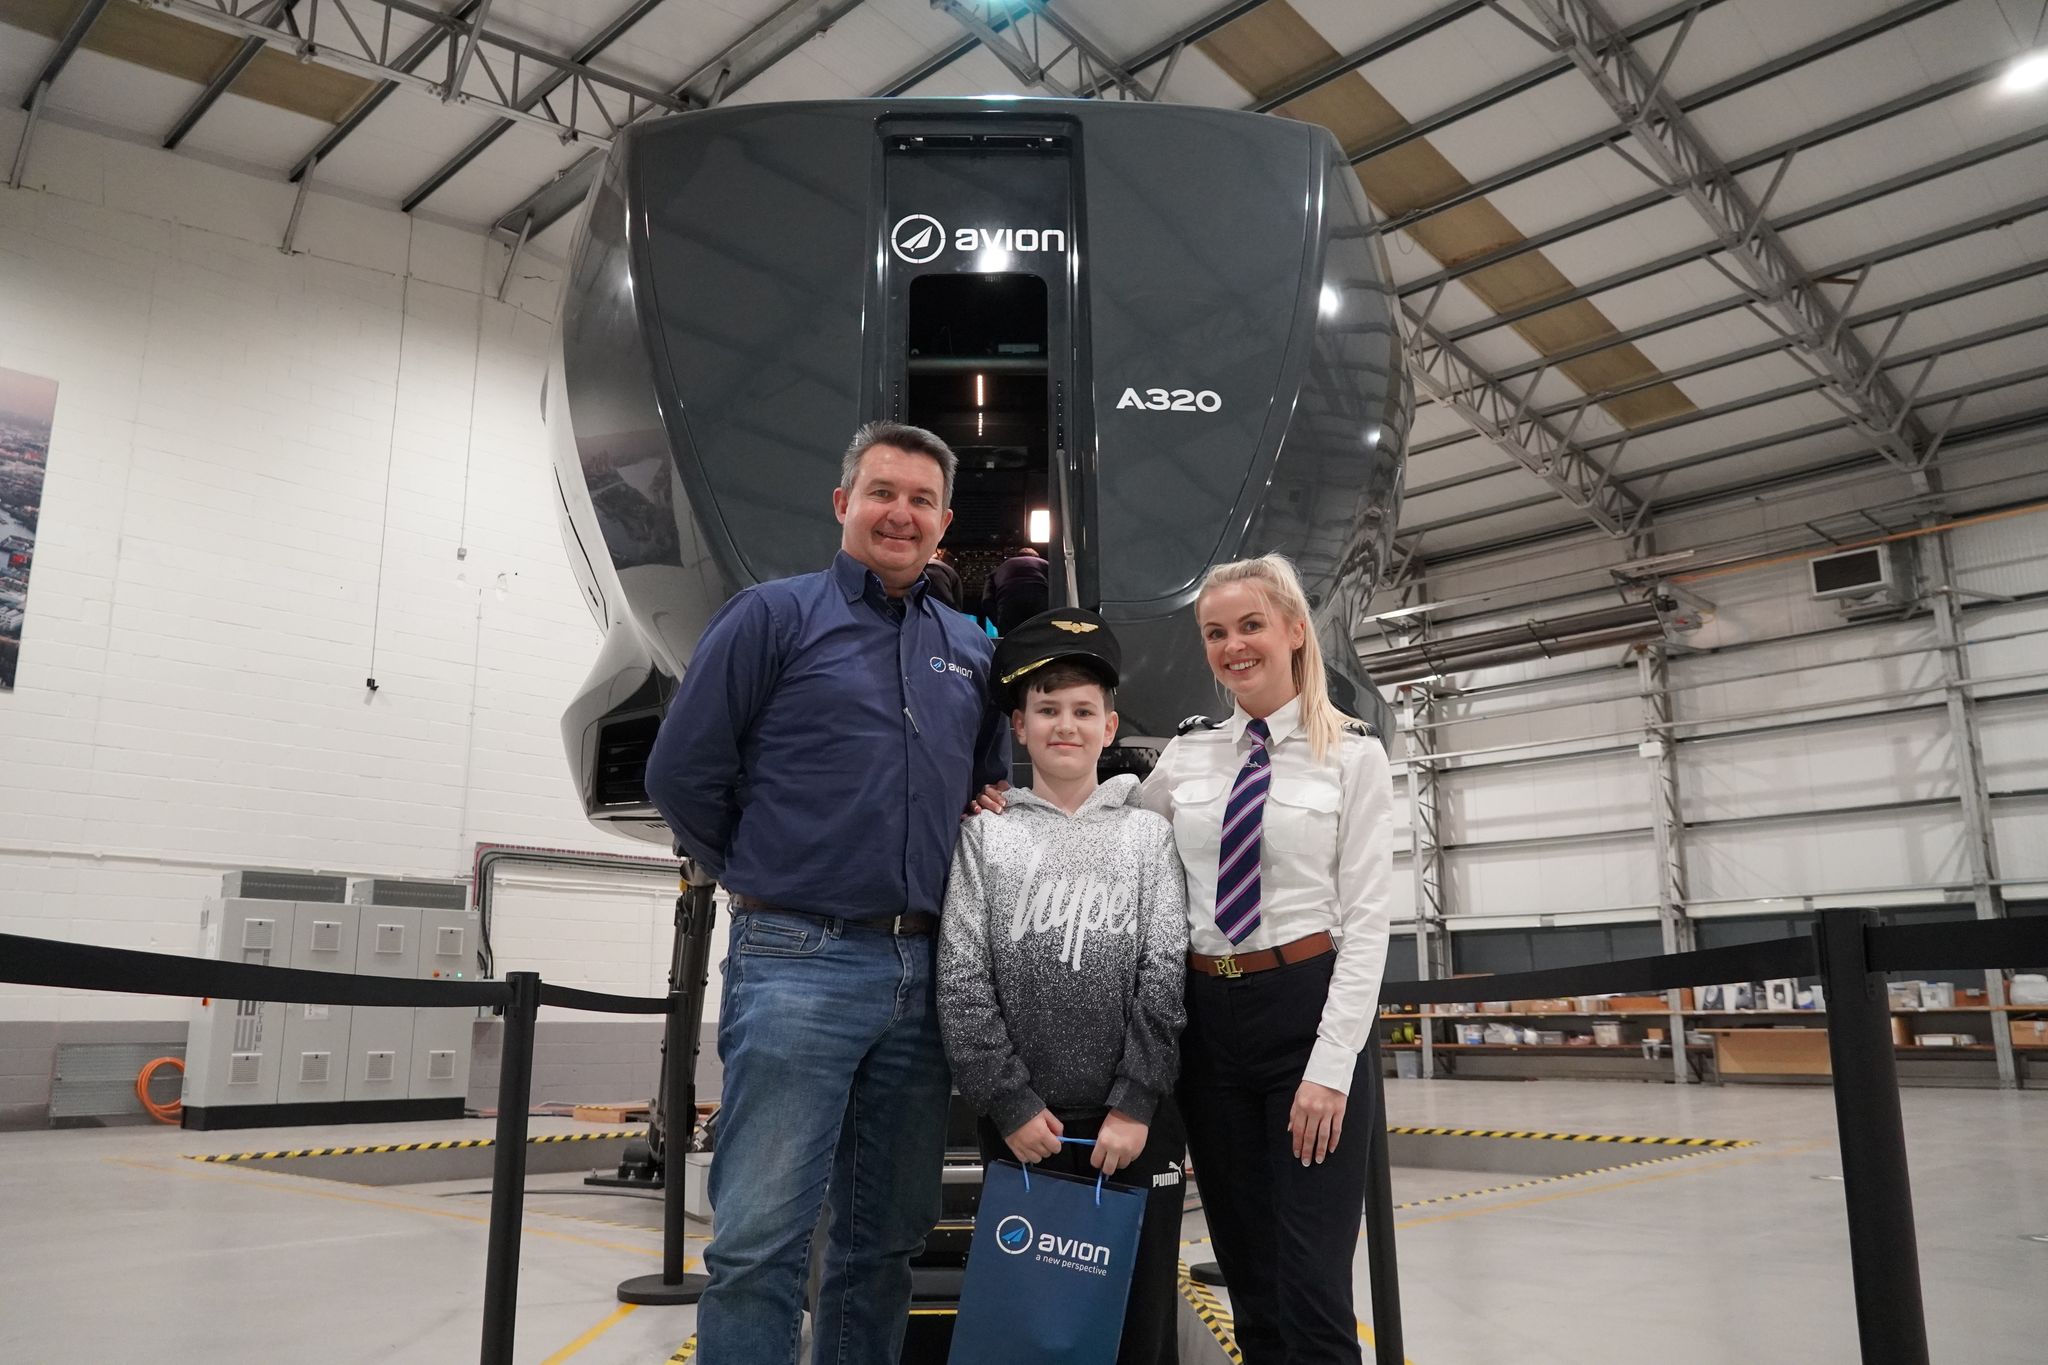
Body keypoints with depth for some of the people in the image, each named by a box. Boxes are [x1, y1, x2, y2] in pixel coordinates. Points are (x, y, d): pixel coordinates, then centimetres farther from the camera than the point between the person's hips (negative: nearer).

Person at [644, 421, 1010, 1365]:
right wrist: (764, 876, 5)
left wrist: (952, 891, 13)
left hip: (923, 973, 5)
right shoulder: (773, 616, 0)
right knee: (761, 1240, -6)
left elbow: (993, 784, 26)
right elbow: (682, 773, -2)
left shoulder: (969, 648, 15)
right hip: (799, 966, -5)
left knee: (887, 1236, 13)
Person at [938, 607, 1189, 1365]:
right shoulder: (985, 837, 5)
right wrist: (1008, 1103, -8)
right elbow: (961, 983, -1)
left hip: (1135, 1120, 0)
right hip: (1022, 1124, 0)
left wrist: (1134, 1103, -10)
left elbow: (1166, 975, -2)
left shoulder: (1149, 835, 6)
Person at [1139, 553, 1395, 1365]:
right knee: (1247, 1282, 13)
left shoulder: (1353, 755, -2)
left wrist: (1331, 1067, -15)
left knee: (1311, 1291, -5)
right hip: (1206, 1017, 4)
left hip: (1307, 1010, -4)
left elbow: (1368, 919, -7)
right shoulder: (1187, 754, 9)